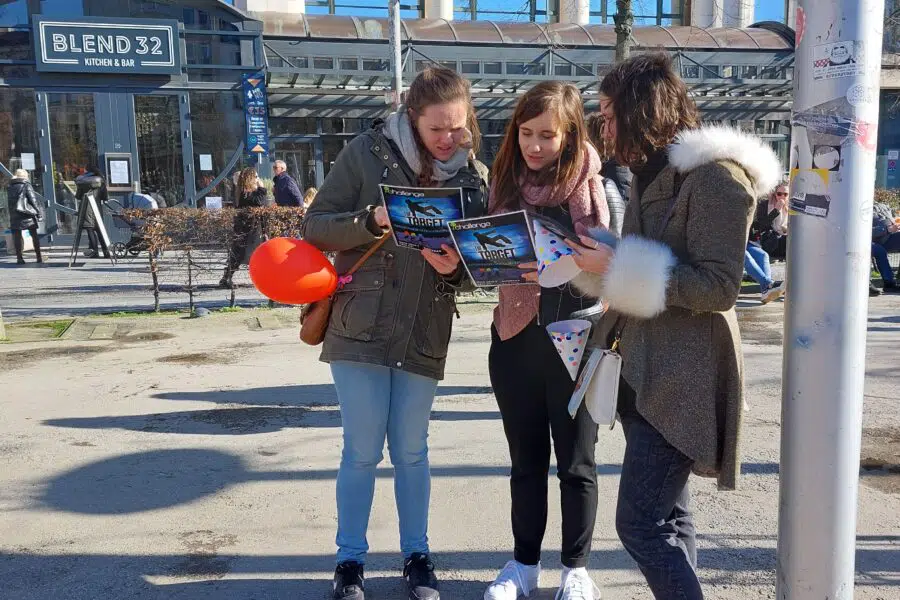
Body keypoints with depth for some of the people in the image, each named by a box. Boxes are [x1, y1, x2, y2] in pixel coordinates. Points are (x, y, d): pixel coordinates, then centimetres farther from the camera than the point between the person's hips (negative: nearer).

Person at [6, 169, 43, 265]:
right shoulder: (26, 185, -3)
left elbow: (9, 203, 11)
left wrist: (12, 215, 13)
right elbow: (34, 200, -6)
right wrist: (39, 213, -2)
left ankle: (19, 258, 1)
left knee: (17, 236, 4)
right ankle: (39, 257, 7)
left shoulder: (9, 187, 11)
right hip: (28, 215, -3)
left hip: (14, 216, 3)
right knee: (34, 235, 7)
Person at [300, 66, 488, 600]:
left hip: (425, 334, 2)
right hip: (360, 327, -2)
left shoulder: (476, 176, 1)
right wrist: (372, 221, -21)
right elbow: (315, 227, -5)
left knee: (412, 451, 13)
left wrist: (455, 268, -16)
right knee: (362, 451, 6)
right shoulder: (367, 152, -6)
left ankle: (417, 556, 31)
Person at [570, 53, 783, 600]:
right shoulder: (655, 172, 15)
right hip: (645, 369, 9)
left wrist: (617, 267, -19)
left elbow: (718, 288, -18)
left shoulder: (715, 175, -13)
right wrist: (595, 261, 4)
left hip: (683, 377, -9)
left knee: (641, 524, -7)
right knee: (669, 516, 16)